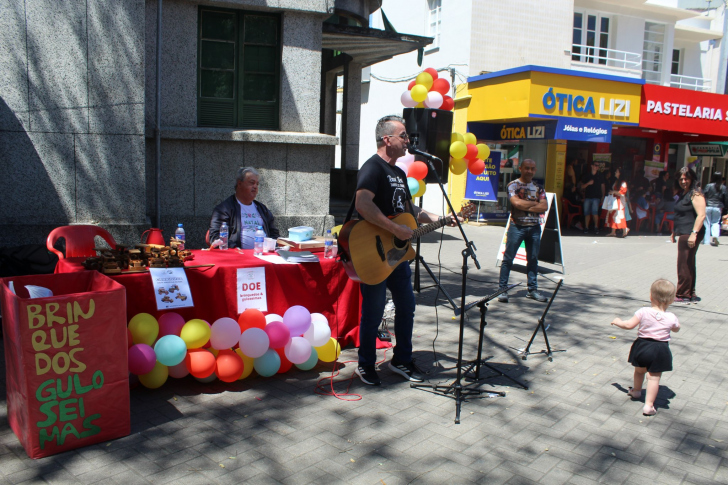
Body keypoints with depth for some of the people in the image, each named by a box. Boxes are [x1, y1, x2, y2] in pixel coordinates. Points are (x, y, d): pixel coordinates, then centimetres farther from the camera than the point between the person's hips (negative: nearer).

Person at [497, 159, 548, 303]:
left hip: (534, 227, 5)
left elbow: (544, 207, -1)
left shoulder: (538, 188, 12)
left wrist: (526, 206, -11)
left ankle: (532, 289, 20)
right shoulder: (513, 185, -1)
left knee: (533, 259, 10)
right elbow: (517, 203, -17)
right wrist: (534, 203, -5)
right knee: (508, 258, -4)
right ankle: (502, 290, 1)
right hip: (517, 226, -4)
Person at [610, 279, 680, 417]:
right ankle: (649, 405, 1)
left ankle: (636, 391, 47)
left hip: (643, 346, 1)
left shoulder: (643, 312, -14)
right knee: (654, 377, 3)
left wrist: (618, 322, 6)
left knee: (639, 370, 24)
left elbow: (629, 325, -12)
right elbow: (676, 329, 11)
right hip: (660, 350, -1)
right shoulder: (671, 317, -9)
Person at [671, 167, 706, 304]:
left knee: (684, 265, -6)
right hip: (683, 234, 10)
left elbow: (701, 215, -21)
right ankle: (691, 294, 20)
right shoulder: (683, 193, 18)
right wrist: (674, 232, 28)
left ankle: (683, 295, 0)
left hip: (689, 234, -10)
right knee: (689, 265, 13)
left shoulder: (695, 194, -12)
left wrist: (694, 233, -28)